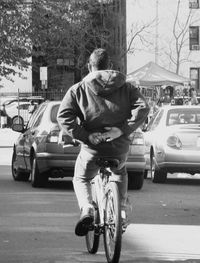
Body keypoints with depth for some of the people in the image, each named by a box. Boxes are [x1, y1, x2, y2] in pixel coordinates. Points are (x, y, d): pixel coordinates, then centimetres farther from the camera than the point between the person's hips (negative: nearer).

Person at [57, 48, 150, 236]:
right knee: (120, 174, 36)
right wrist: (122, 129, -13)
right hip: (120, 148, 2)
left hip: (92, 148, -2)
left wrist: (85, 136, -14)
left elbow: (64, 116, -11)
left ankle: (86, 210, -5)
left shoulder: (78, 90, 1)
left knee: (81, 180, 23)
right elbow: (143, 108, -9)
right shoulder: (125, 88, 6)